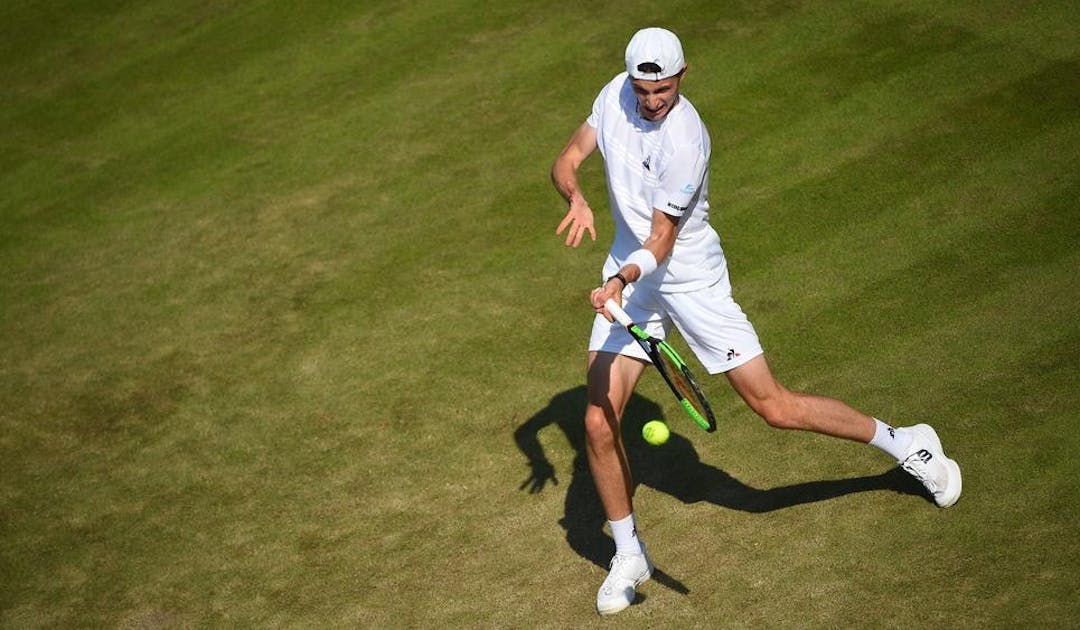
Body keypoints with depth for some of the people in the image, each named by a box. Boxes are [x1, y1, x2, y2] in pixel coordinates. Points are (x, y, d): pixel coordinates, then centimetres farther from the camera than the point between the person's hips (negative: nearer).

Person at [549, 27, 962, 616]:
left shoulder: (686, 141, -26)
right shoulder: (615, 95, -6)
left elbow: (661, 241, -22)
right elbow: (566, 160, -1)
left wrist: (624, 278, -40)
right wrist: (576, 198, -23)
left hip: (688, 276, -5)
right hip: (627, 271, 5)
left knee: (774, 406, -4)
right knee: (598, 423, -5)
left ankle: (903, 443, 19)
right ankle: (629, 557, 15)